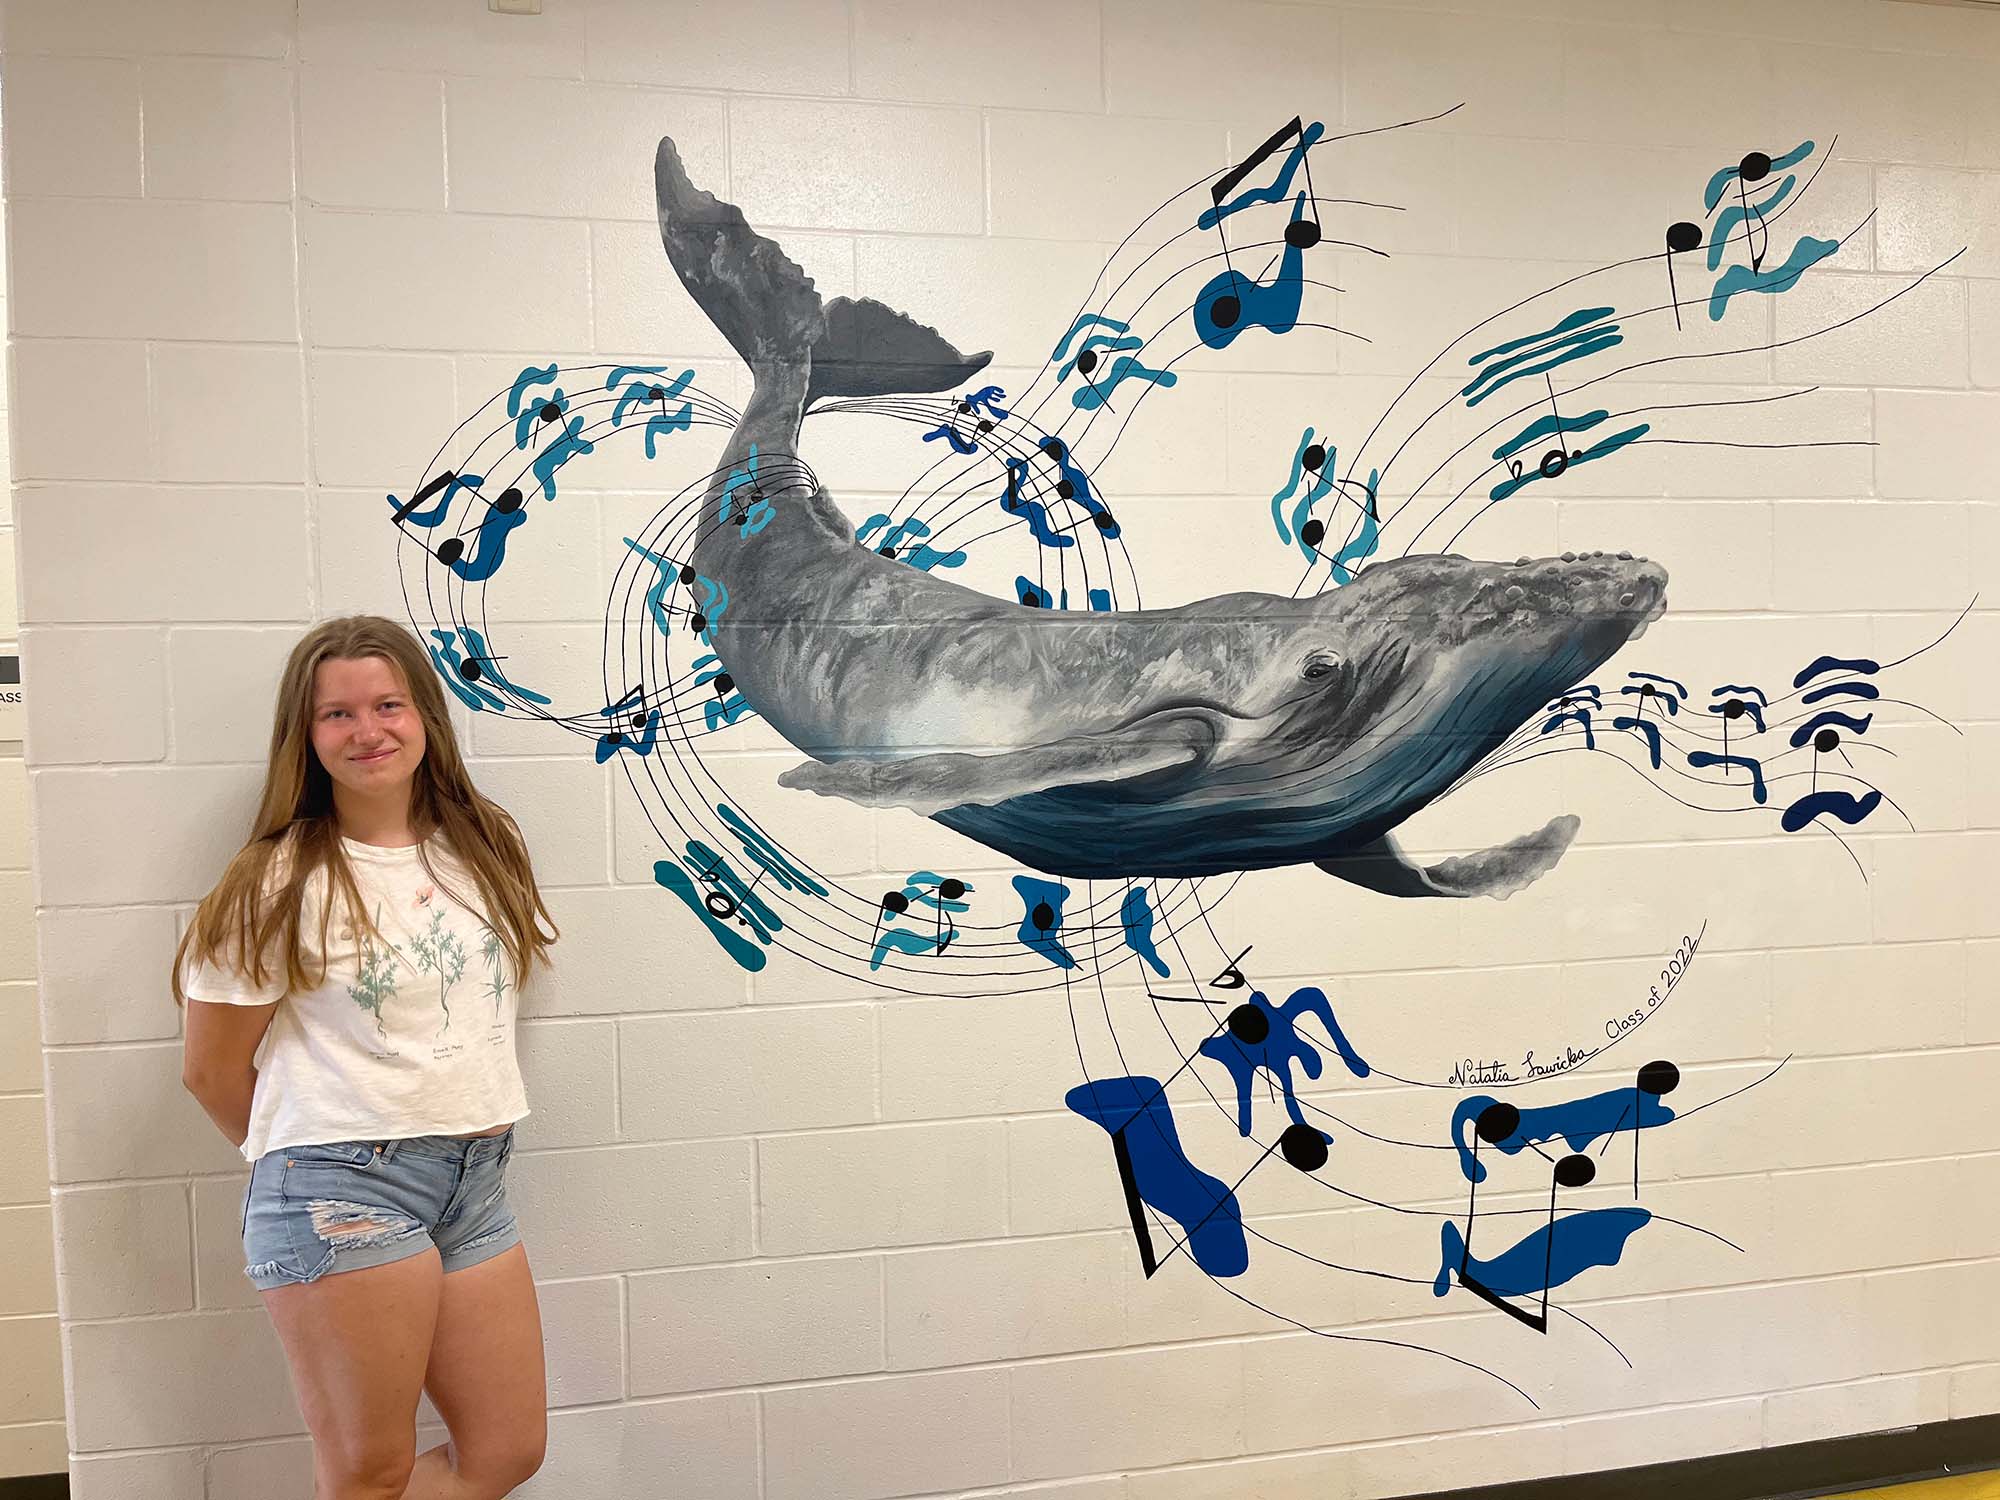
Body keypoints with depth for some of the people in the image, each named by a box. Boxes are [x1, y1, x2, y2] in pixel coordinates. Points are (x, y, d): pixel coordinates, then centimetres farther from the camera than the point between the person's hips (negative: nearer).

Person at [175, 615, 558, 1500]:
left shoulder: (485, 847, 7)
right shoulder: (281, 883, -8)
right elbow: (211, 1070, -3)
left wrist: (467, 1141, 13)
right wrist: (306, 1160, 8)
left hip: (477, 1178, 6)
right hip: (342, 1191, -6)